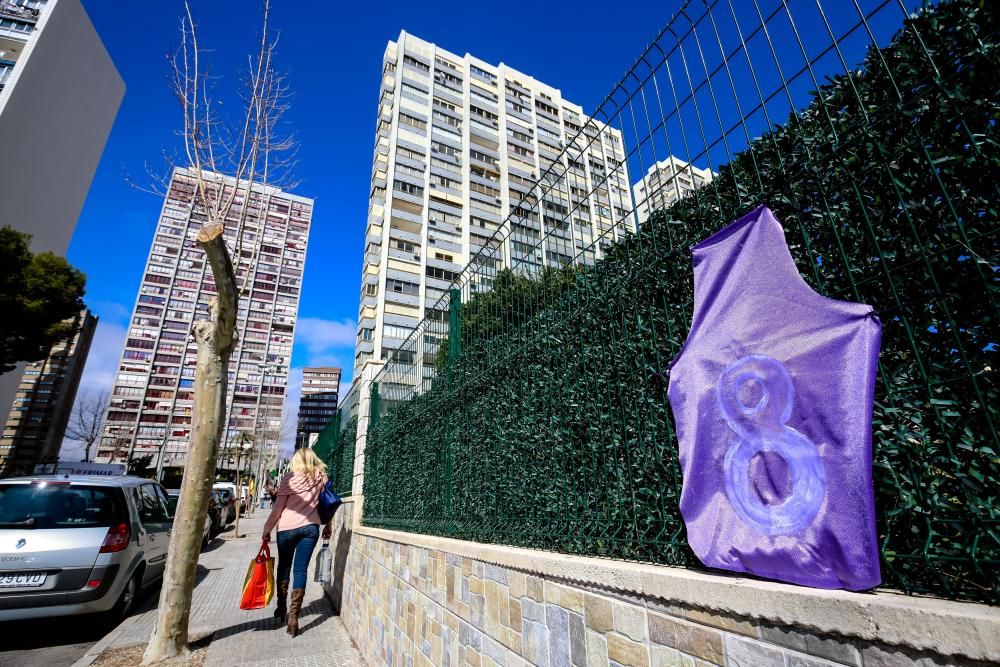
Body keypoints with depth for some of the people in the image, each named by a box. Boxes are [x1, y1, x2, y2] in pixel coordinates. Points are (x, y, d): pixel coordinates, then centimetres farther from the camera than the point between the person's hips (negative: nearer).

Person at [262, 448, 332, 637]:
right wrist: (328, 526, 18)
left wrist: (267, 528, 8)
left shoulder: (289, 478, -5)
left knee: (284, 568, 19)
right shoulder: (321, 478, 1)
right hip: (310, 528, 1)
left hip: (287, 527, -1)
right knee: (300, 571, 6)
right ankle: (293, 616, 3)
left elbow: (278, 507, -4)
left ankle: (281, 607, 31)